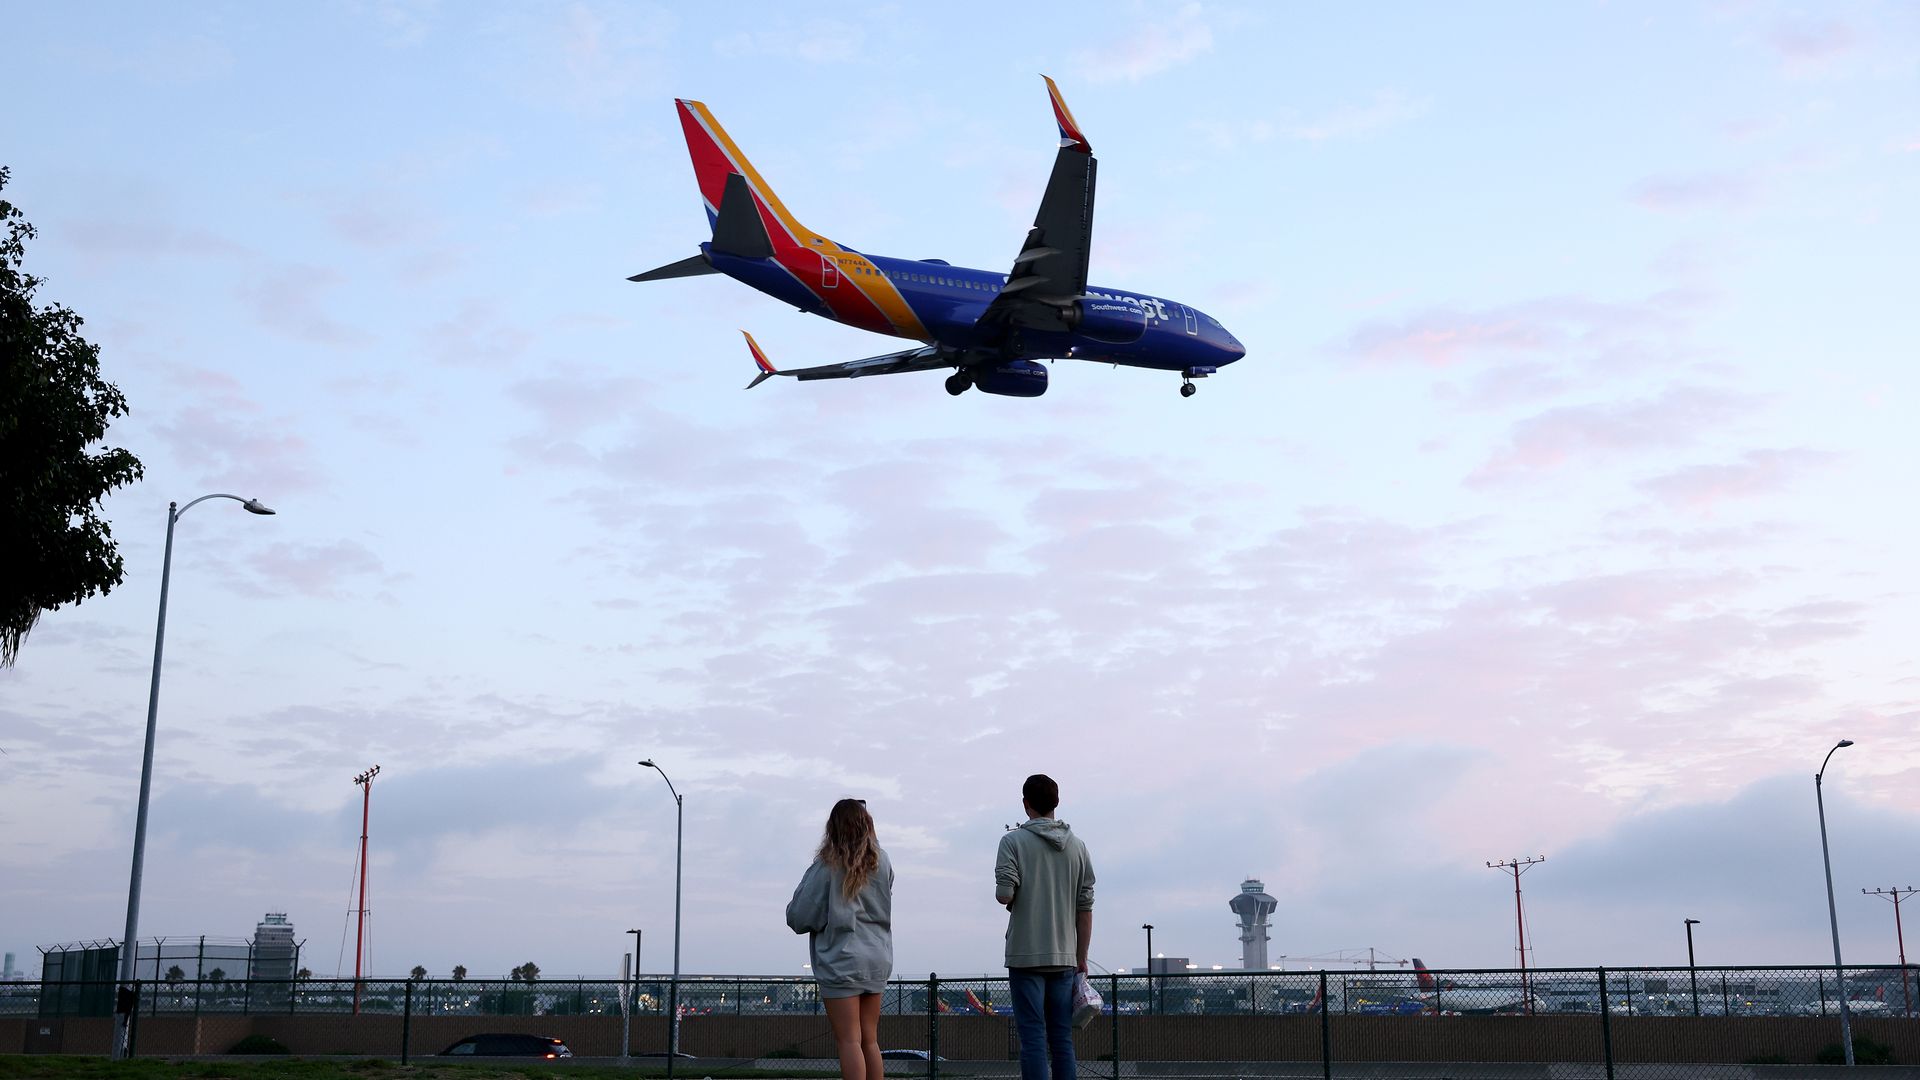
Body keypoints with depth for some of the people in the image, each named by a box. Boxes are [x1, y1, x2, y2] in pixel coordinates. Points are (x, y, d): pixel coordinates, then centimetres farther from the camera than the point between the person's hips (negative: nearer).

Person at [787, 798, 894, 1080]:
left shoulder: (827, 867, -11)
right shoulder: (882, 864, 5)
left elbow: (798, 917, -9)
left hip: (840, 959, -5)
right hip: (877, 959, 5)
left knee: (849, 1041, -4)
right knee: (869, 1040, 13)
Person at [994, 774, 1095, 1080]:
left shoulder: (1013, 841, -4)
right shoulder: (1077, 846, 8)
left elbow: (1004, 894, -14)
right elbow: (1085, 908, 8)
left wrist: (1005, 894, 10)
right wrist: (1081, 958, 13)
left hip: (1026, 954, -4)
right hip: (1064, 956, 4)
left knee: (1032, 1036, -3)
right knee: (1062, 1038, 7)